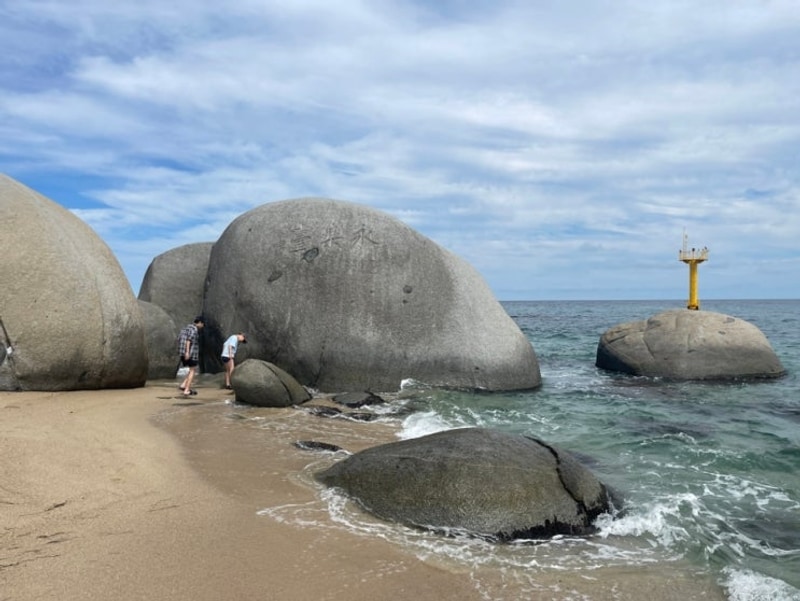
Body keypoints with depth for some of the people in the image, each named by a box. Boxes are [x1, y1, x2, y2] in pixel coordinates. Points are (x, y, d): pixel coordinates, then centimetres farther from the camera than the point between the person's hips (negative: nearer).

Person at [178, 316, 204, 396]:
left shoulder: (186, 328, 19)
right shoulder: (194, 329, -9)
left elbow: (179, 339, 17)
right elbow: (189, 340, -21)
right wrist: (187, 352, -25)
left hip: (183, 353, 9)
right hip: (191, 353, -9)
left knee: (193, 369, 19)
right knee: (192, 371, 2)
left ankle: (183, 385, 6)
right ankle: (186, 390, -1)